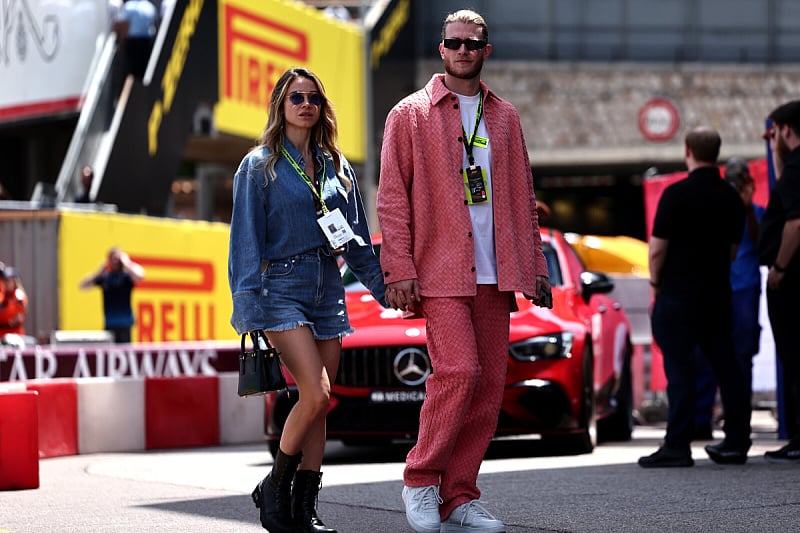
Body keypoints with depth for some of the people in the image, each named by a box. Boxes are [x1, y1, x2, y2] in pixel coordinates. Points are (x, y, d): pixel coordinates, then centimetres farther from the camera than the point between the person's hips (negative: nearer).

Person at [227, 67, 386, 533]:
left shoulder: (336, 166, 14)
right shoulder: (260, 166, 0)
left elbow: (356, 236, 18)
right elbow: (247, 239, -4)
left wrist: (382, 285, 12)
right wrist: (248, 306, -11)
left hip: (327, 289, 5)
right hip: (282, 288, -5)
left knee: (320, 402, 2)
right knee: (316, 393, -18)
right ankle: (275, 488, 0)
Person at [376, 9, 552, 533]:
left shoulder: (504, 117, 17)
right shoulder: (411, 114, 4)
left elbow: (522, 198, 19)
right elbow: (393, 197, -1)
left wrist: (535, 268, 13)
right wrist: (398, 269, -9)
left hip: (494, 273, 5)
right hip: (440, 271, -5)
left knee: (490, 382, 1)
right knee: (458, 370, -18)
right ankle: (421, 479, 0)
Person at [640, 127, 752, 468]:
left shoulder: (677, 194, -12)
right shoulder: (731, 197, 7)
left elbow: (657, 249, -12)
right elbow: (733, 249, 15)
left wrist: (656, 283, 3)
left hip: (678, 295, -6)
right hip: (718, 295, 6)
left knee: (679, 370, -5)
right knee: (725, 367, 10)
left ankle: (677, 446, -6)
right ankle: (737, 443, 14)